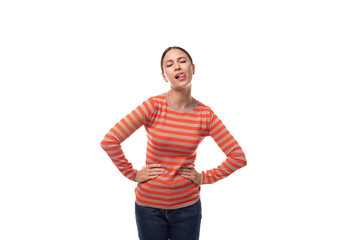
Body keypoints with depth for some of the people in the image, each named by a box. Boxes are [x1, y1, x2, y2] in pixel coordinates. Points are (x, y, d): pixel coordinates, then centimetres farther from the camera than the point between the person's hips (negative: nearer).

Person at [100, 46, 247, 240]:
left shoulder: (206, 115, -7)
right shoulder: (154, 105, -13)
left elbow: (238, 157, -1)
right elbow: (109, 141, -13)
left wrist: (206, 177, -4)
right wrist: (132, 174, -9)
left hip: (187, 206, 2)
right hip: (149, 205, -1)